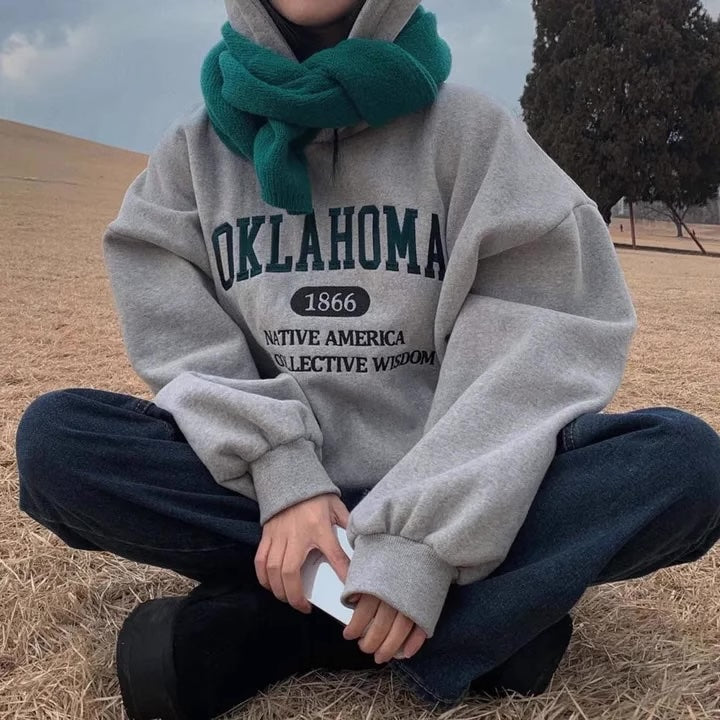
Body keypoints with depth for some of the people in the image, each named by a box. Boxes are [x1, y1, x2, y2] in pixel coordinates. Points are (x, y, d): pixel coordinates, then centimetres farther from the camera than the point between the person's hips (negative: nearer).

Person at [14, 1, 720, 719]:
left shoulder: (467, 127, -4)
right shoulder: (197, 145, 4)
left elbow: (542, 341, -13)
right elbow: (181, 337, -5)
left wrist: (421, 534, -24)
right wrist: (282, 474, -21)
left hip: (441, 487, -1)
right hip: (271, 479, 2)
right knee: (55, 437, -23)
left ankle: (261, 625, -24)